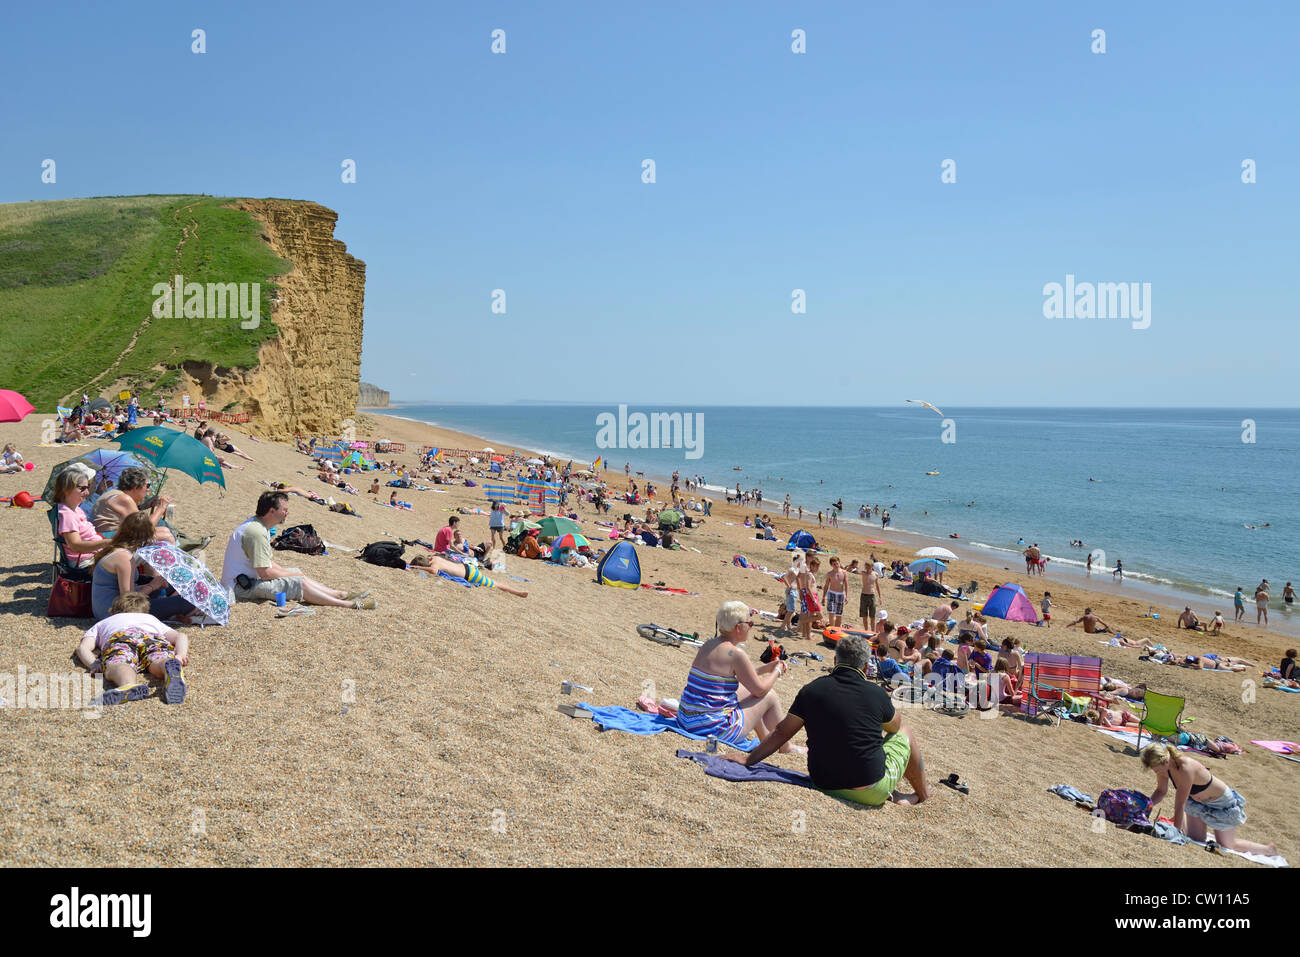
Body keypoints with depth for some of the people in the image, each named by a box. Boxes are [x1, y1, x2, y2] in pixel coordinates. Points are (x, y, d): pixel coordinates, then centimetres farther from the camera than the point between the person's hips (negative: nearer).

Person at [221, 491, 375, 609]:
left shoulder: (260, 526, 9)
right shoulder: (256, 532, -25)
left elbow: (266, 562, 18)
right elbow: (265, 573, -25)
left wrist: (293, 572, 6)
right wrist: (292, 574, -9)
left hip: (247, 577, 11)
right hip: (241, 587, -11)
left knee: (298, 573, 10)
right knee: (299, 583, -14)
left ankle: (341, 594, 9)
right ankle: (348, 604, -12)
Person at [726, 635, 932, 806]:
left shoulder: (812, 690, -5)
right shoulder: (876, 693, -9)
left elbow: (782, 732, 1)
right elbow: (895, 726, 13)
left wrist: (748, 759, 10)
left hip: (824, 783, 3)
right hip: (871, 791, -3)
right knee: (904, 732, 22)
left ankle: (892, 794, 34)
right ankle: (922, 793, 38)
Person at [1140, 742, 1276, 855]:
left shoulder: (1185, 768, -42)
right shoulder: (1163, 764, -20)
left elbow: (1180, 804, -35)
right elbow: (1161, 791, -5)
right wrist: (1150, 804, -23)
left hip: (1222, 803, -6)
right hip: (1198, 802, 6)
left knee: (1226, 847, 11)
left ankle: (1268, 850, 32)